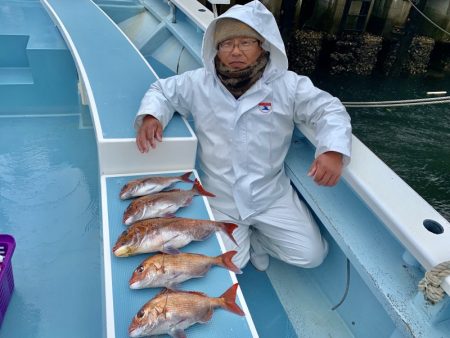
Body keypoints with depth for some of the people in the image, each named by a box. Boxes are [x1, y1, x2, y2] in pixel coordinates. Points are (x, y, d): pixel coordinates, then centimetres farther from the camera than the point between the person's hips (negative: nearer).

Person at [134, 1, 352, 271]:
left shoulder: (287, 84, -8)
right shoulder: (198, 83, -4)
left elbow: (329, 109, -8)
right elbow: (162, 91, 8)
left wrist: (333, 150, -28)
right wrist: (151, 116, -16)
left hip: (271, 193, 1)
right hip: (219, 197, 0)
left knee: (311, 255, -2)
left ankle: (256, 236, 25)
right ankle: (243, 236, 27)